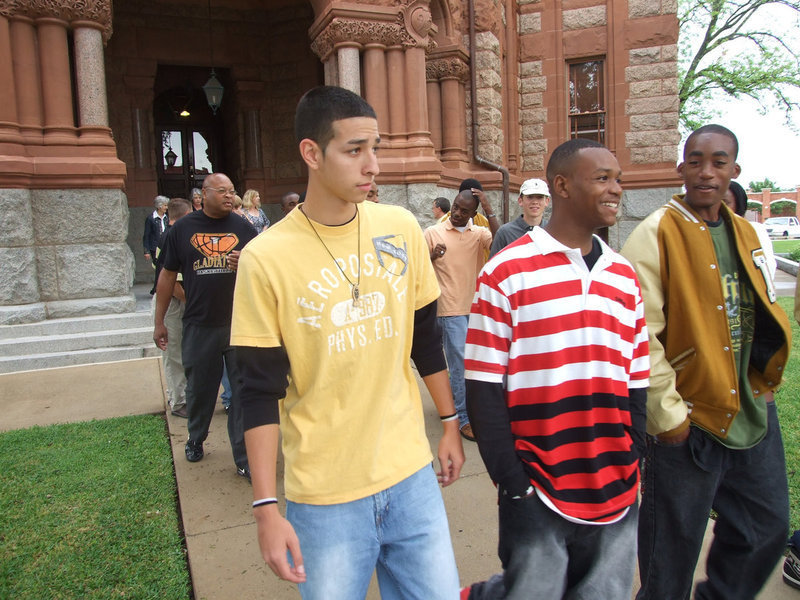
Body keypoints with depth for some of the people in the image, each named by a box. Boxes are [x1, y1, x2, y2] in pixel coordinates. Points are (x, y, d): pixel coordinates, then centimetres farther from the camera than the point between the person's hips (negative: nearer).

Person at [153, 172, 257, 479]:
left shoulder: (242, 227, 4)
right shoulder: (182, 229, 3)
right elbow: (168, 275, 8)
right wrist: (159, 321, 9)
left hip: (240, 324, 0)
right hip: (199, 326, 0)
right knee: (199, 388, 15)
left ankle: (245, 459, 12)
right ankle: (195, 440, 42)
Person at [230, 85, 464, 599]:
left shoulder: (401, 228, -2)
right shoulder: (266, 258, -12)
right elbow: (261, 393, -9)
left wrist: (450, 424, 13)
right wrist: (267, 508, -9)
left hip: (411, 473, 3)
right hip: (324, 496, -3)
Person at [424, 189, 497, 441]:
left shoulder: (480, 233, 6)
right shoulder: (433, 232, -2)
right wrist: (432, 256, -21)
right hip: (452, 309, -4)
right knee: (460, 363, -4)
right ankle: (463, 418, 5)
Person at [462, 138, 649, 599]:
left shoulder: (625, 277, 8)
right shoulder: (507, 272, -8)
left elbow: (637, 384, 12)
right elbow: (484, 389, -10)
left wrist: (633, 466, 5)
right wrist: (512, 481, -11)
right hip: (538, 499, -5)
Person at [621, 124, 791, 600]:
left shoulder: (745, 233, 10)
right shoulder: (655, 236, -14)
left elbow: (762, 316, 20)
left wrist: (763, 385, 14)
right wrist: (667, 415, -18)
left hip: (753, 414, 8)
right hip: (689, 423, -7)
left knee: (769, 532, 21)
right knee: (673, 550, 7)